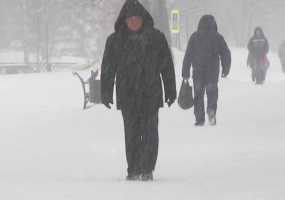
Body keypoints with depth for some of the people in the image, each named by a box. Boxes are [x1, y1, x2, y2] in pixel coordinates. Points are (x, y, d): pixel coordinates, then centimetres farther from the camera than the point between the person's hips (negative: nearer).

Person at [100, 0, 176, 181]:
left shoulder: (156, 38, 5)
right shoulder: (115, 41, 6)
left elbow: (167, 66, 8)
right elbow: (108, 69, 7)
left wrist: (171, 91, 6)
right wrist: (106, 92, 1)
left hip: (151, 94, -1)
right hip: (127, 96, 1)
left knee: (150, 132, -7)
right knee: (131, 134, 1)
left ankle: (147, 170, -3)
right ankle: (134, 171, 7)